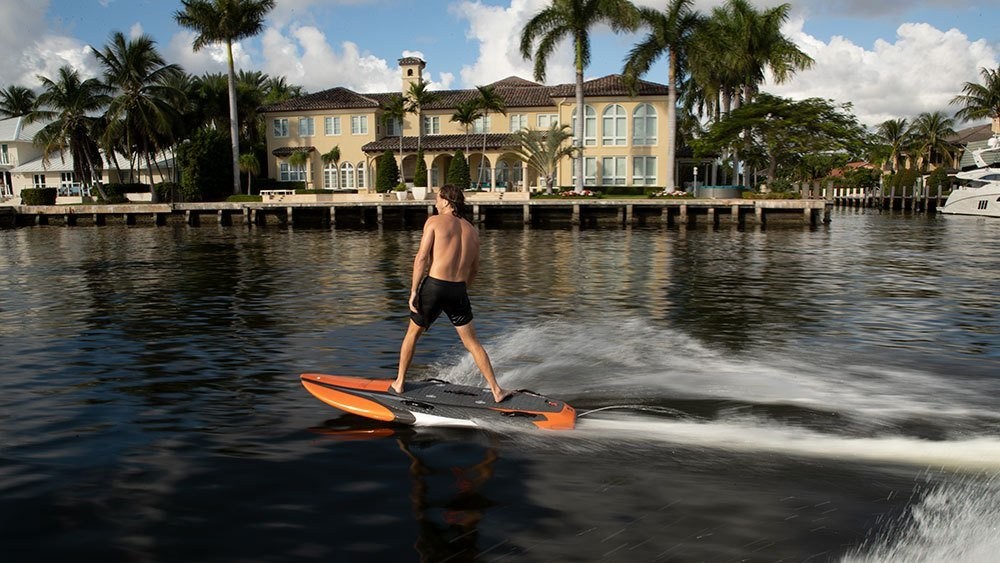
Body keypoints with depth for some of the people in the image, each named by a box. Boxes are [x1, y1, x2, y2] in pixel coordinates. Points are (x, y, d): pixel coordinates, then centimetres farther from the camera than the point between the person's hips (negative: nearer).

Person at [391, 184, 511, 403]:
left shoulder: (435, 221, -1)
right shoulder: (472, 231, 13)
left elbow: (422, 257, -9)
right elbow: (475, 268, 18)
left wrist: (413, 291, -8)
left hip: (433, 286, -3)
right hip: (458, 290, 3)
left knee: (413, 334, 18)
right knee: (472, 343, 12)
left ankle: (399, 383, 28)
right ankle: (496, 390, 11)